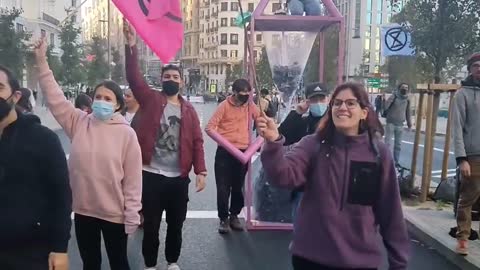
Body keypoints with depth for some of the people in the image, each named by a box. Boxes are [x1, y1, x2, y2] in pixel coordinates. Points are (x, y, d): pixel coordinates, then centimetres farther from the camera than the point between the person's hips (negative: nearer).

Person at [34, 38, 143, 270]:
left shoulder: (126, 133, -12)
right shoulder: (79, 123, -2)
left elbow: (133, 178, -10)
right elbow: (55, 97, -3)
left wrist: (132, 214, -10)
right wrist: (41, 60, -8)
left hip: (114, 213, -3)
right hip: (83, 210, 3)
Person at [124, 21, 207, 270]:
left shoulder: (188, 110, 6)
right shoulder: (150, 100, 2)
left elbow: (197, 142, 3)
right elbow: (134, 78, -13)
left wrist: (201, 171, -6)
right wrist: (131, 46, -24)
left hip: (178, 178, 2)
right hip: (152, 175, -2)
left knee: (176, 223, 15)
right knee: (151, 224, 10)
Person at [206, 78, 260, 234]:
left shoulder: (250, 105, 3)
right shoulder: (225, 105, -6)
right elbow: (210, 127, -10)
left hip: (243, 152, 3)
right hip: (224, 152, -3)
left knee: (238, 187, 11)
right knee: (223, 187, 0)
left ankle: (234, 216, 27)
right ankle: (223, 218, 13)